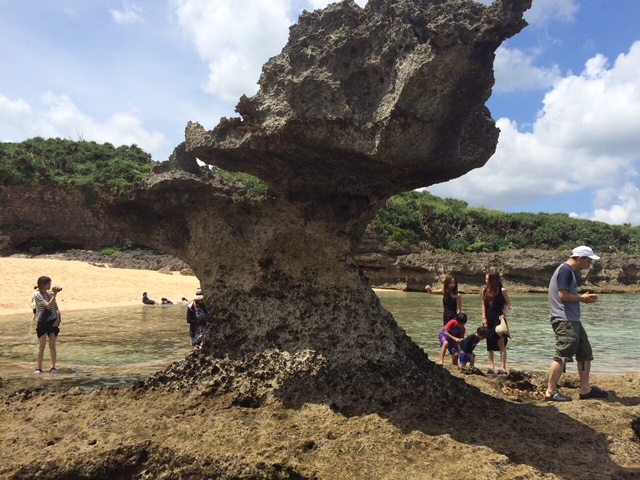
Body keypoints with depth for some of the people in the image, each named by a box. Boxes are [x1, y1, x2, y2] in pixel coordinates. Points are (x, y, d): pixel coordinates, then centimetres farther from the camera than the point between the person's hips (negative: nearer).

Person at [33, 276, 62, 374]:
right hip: (42, 323, -3)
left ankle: (53, 367, 6)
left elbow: (56, 308, 8)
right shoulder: (37, 295, -9)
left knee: (52, 346, 2)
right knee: (42, 346, -1)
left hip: (53, 322, 4)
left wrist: (58, 319, -5)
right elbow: (48, 305, -21)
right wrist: (55, 294, -26)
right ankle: (39, 368, 9)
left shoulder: (51, 294, 6)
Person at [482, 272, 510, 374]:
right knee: (489, 344, 6)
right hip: (489, 320, 4)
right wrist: (484, 318, 1)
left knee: (501, 344, -5)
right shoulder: (485, 290, 6)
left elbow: (508, 303, 2)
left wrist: (504, 313, -12)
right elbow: (484, 305, 7)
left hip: (499, 319, -4)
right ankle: (491, 366, 12)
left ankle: (503, 367, -3)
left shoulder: (502, 290, -5)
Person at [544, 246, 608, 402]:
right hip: (564, 320, -11)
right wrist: (582, 299, -8)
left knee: (585, 353, 15)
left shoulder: (568, 271, 19)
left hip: (571, 320, 11)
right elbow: (563, 295, -21)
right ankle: (550, 392, -4)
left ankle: (585, 389, 22)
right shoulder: (565, 270, -14)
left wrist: (584, 297, 8)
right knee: (562, 356, -10)